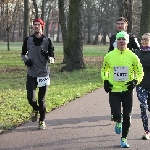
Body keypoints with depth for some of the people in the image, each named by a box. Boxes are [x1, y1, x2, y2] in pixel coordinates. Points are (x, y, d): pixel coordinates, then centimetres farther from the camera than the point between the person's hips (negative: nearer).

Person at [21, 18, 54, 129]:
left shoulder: (47, 41, -2)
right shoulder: (28, 40, 4)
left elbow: (52, 59, 0)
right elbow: (23, 54, 17)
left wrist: (47, 56, -23)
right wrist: (26, 60, -5)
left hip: (44, 74, -1)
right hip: (31, 74, 2)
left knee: (42, 99, 3)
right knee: (30, 97, -8)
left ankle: (42, 120, 20)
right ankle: (35, 109, 26)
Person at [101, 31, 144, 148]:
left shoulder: (132, 56, -3)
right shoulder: (109, 56, -1)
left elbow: (140, 72, 6)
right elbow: (104, 70, 16)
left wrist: (135, 81, -11)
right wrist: (105, 81, 0)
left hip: (127, 91, 0)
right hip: (114, 91, 0)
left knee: (127, 116, 5)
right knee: (116, 115, -11)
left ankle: (124, 138, 24)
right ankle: (118, 122, 27)